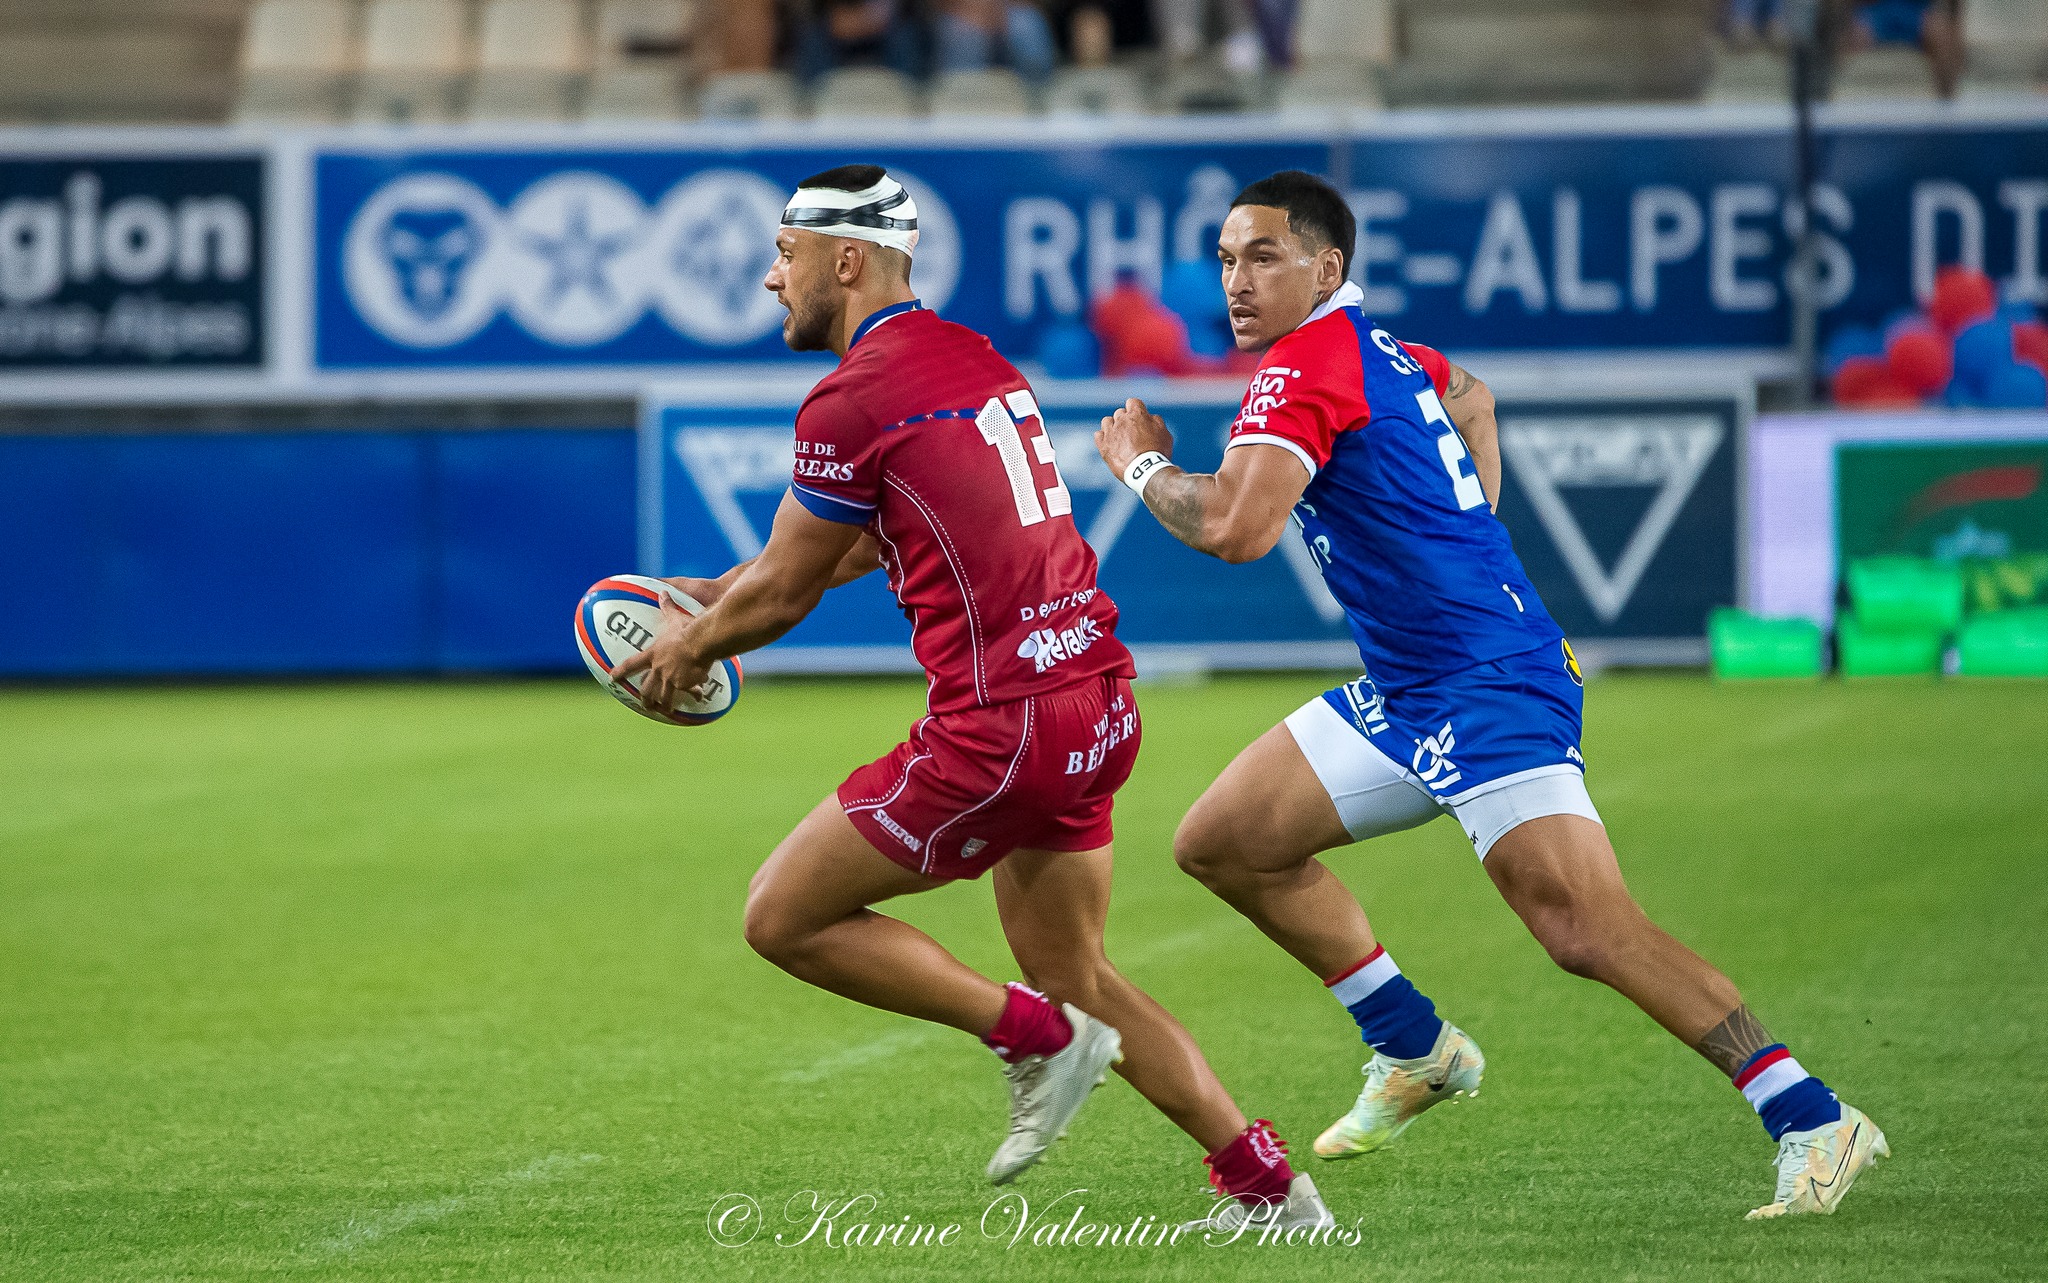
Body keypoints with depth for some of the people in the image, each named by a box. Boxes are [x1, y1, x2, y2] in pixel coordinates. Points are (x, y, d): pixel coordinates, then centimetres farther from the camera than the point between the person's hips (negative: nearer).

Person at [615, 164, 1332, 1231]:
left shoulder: (853, 399, -11)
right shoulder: (975, 358, 16)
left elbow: (782, 591, -1)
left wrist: (687, 646, 18)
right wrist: (719, 596, 33)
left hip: (1003, 723, -9)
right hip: (1098, 697, 9)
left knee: (782, 919, 2)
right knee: (1073, 975, 22)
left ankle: (1037, 1036, -1)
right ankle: (1267, 1183, 15)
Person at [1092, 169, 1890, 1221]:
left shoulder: (1302, 366, -14)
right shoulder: (1376, 350, 15)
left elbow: (1236, 528, -28)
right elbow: (1466, 394, 38)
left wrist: (1142, 465, -8)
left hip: (1486, 690, -10)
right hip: (1406, 694, 10)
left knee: (1587, 930, -21)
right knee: (1221, 843, 12)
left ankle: (1813, 1121, -20)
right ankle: (1417, 1052, 22)